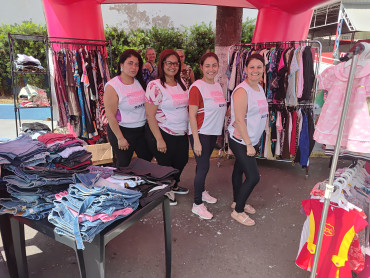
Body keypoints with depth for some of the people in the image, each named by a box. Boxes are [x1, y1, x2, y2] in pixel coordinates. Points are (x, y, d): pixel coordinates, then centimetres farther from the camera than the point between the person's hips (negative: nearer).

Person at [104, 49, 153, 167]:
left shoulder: (140, 82, 4)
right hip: (122, 130, -6)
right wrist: (120, 138, -17)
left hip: (142, 129, 6)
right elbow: (110, 115, -16)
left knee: (147, 161, 16)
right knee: (124, 165, 8)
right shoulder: (112, 86, -15)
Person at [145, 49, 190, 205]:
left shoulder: (181, 83, 6)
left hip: (181, 133, 7)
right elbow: (150, 115, -18)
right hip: (163, 133, -7)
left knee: (182, 160, 20)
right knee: (165, 165, 8)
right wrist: (159, 139, -20)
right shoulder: (155, 86, -16)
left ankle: (173, 185, 48)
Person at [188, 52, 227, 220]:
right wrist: (196, 141, -20)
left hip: (213, 133, 7)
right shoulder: (197, 87, -14)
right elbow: (192, 115, -18)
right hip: (200, 134, -7)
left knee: (203, 164, 19)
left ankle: (201, 192, 38)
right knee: (203, 166, -5)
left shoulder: (218, 86, 9)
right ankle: (197, 205, 9)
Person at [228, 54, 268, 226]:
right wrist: (249, 145, -20)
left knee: (239, 169, 20)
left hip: (251, 139, 8)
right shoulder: (242, 91, -20)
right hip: (240, 141, -8)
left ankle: (237, 202, 37)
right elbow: (239, 120, -23)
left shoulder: (259, 88, 8)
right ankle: (238, 211, 13)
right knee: (253, 177, -6)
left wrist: (254, 140, 17)